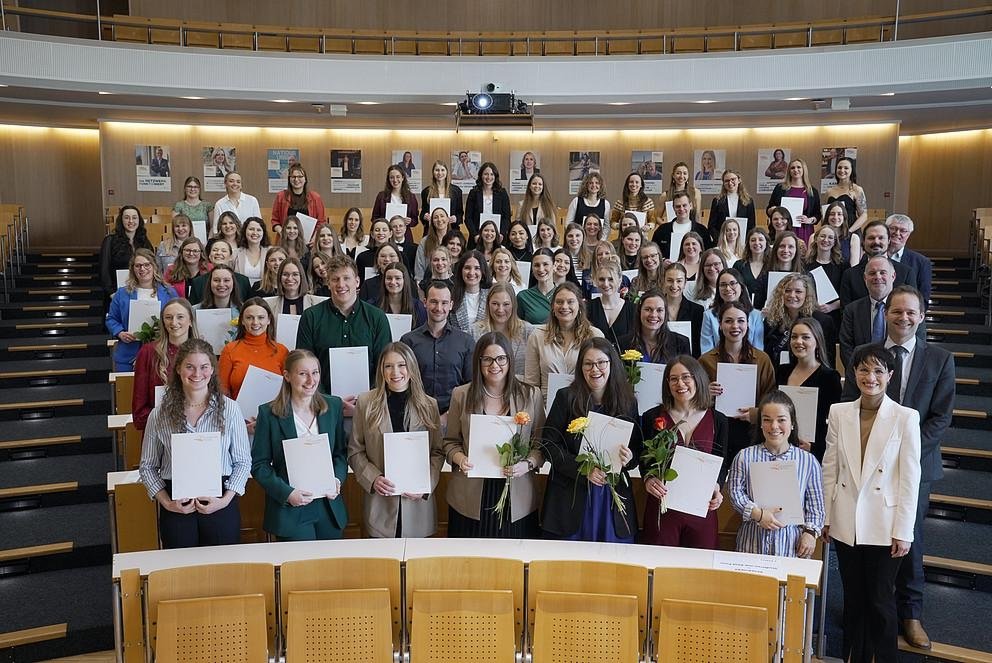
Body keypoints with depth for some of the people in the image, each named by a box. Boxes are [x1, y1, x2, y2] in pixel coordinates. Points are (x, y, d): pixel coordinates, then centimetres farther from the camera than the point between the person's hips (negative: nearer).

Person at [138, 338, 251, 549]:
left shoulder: (229, 409, -3)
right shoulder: (159, 415, 0)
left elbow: (243, 462, 0)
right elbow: (147, 466, 6)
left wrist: (226, 500, -11)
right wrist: (166, 503, -6)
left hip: (220, 505, 0)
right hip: (177, 507, 1)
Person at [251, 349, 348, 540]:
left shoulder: (333, 406, 4)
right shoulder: (269, 413, -6)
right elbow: (259, 464, -5)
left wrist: (337, 479, -7)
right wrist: (286, 493, -16)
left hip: (330, 508, 3)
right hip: (290, 511, -3)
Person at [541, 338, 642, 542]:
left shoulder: (628, 402, 5)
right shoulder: (567, 398, -2)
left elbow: (637, 449, 12)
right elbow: (548, 443, -6)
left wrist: (629, 459, -11)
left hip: (613, 498, 2)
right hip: (571, 497, -2)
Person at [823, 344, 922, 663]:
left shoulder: (905, 417, -9)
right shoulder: (839, 412, -1)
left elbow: (910, 478, -7)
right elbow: (830, 469, 5)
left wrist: (903, 531, -7)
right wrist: (826, 516, 6)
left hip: (883, 525, -3)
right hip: (846, 524, 3)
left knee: (881, 601, 8)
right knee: (853, 599, 16)